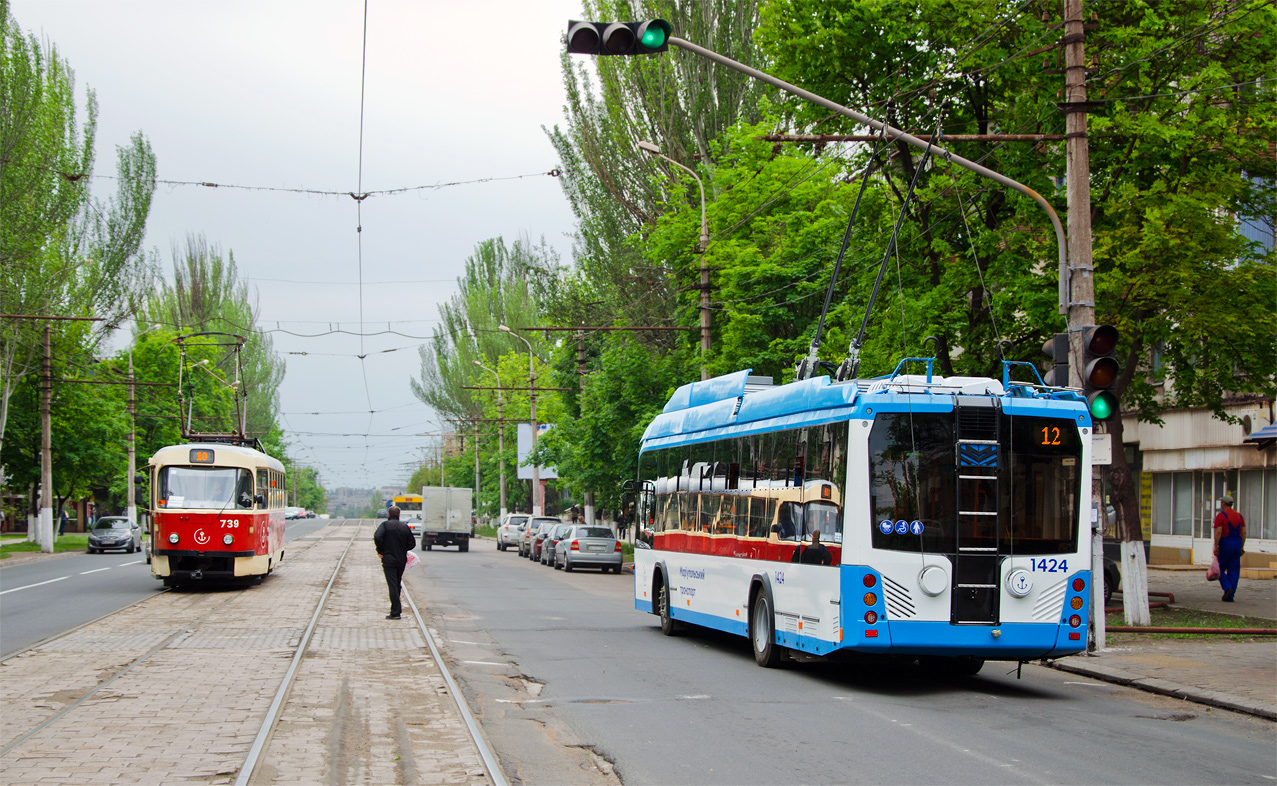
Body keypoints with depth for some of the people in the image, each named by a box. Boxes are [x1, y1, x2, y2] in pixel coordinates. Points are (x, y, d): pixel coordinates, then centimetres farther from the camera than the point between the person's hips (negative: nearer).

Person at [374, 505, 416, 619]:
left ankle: (395, 612, -9)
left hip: (389, 560, -4)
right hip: (402, 560, 4)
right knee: (397, 585, 18)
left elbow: (377, 537, -23)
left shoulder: (385, 525, -7)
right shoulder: (404, 526, 6)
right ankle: (397, 609, 26)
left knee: (393, 586, -6)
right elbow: (412, 543, 5)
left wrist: (380, 551, -11)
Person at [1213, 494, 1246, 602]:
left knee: (1220, 569, 8)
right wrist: (1241, 547, 15)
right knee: (1234, 570, 6)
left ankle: (1228, 588, -12)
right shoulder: (1239, 515, 11)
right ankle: (1229, 596, 4)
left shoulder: (1221, 515, -8)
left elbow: (1218, 532, -16)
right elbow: (1244, 533, 10)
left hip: (1225, 544, -5)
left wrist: (1216, 547, -14)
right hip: (1237, 544, 5)